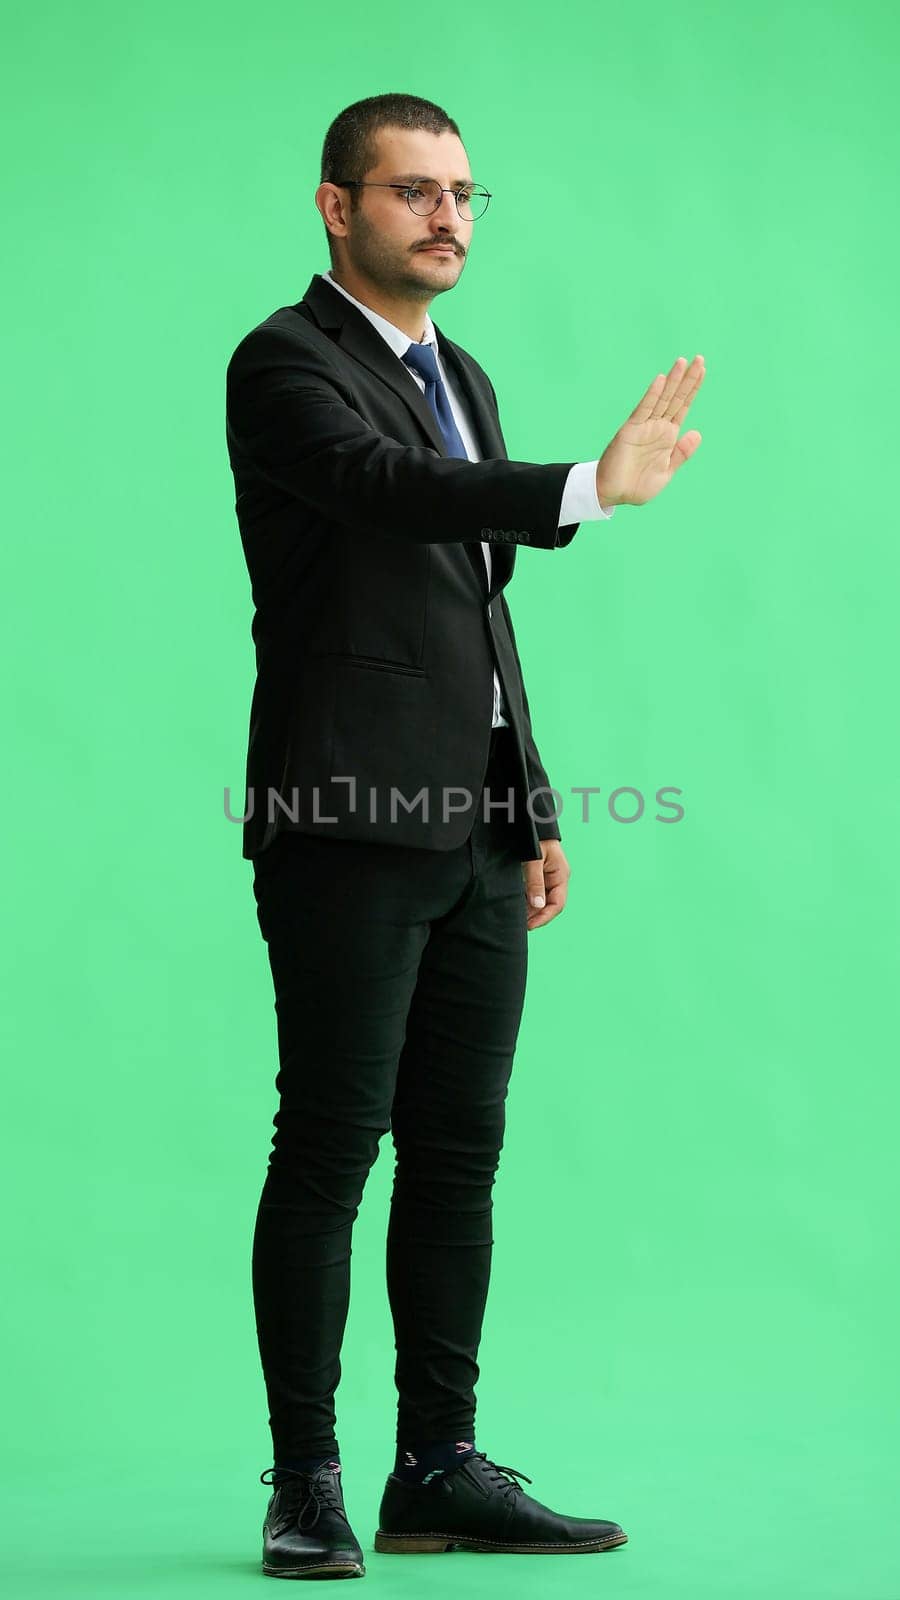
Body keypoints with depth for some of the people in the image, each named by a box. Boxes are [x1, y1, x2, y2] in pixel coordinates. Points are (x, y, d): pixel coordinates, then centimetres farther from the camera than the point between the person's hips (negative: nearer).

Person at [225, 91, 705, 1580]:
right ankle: (307, 1484, 3)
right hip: (350, 827, -8)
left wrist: (534, 810, 16)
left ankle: (441, 1467, 15)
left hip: (475, 831, 8)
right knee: (330, 1149, -4)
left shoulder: (464, 377, 20)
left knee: (458, 1151, 9)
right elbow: (389, 485, -27)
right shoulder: (288, 364, -6)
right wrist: (586, 488, -41)